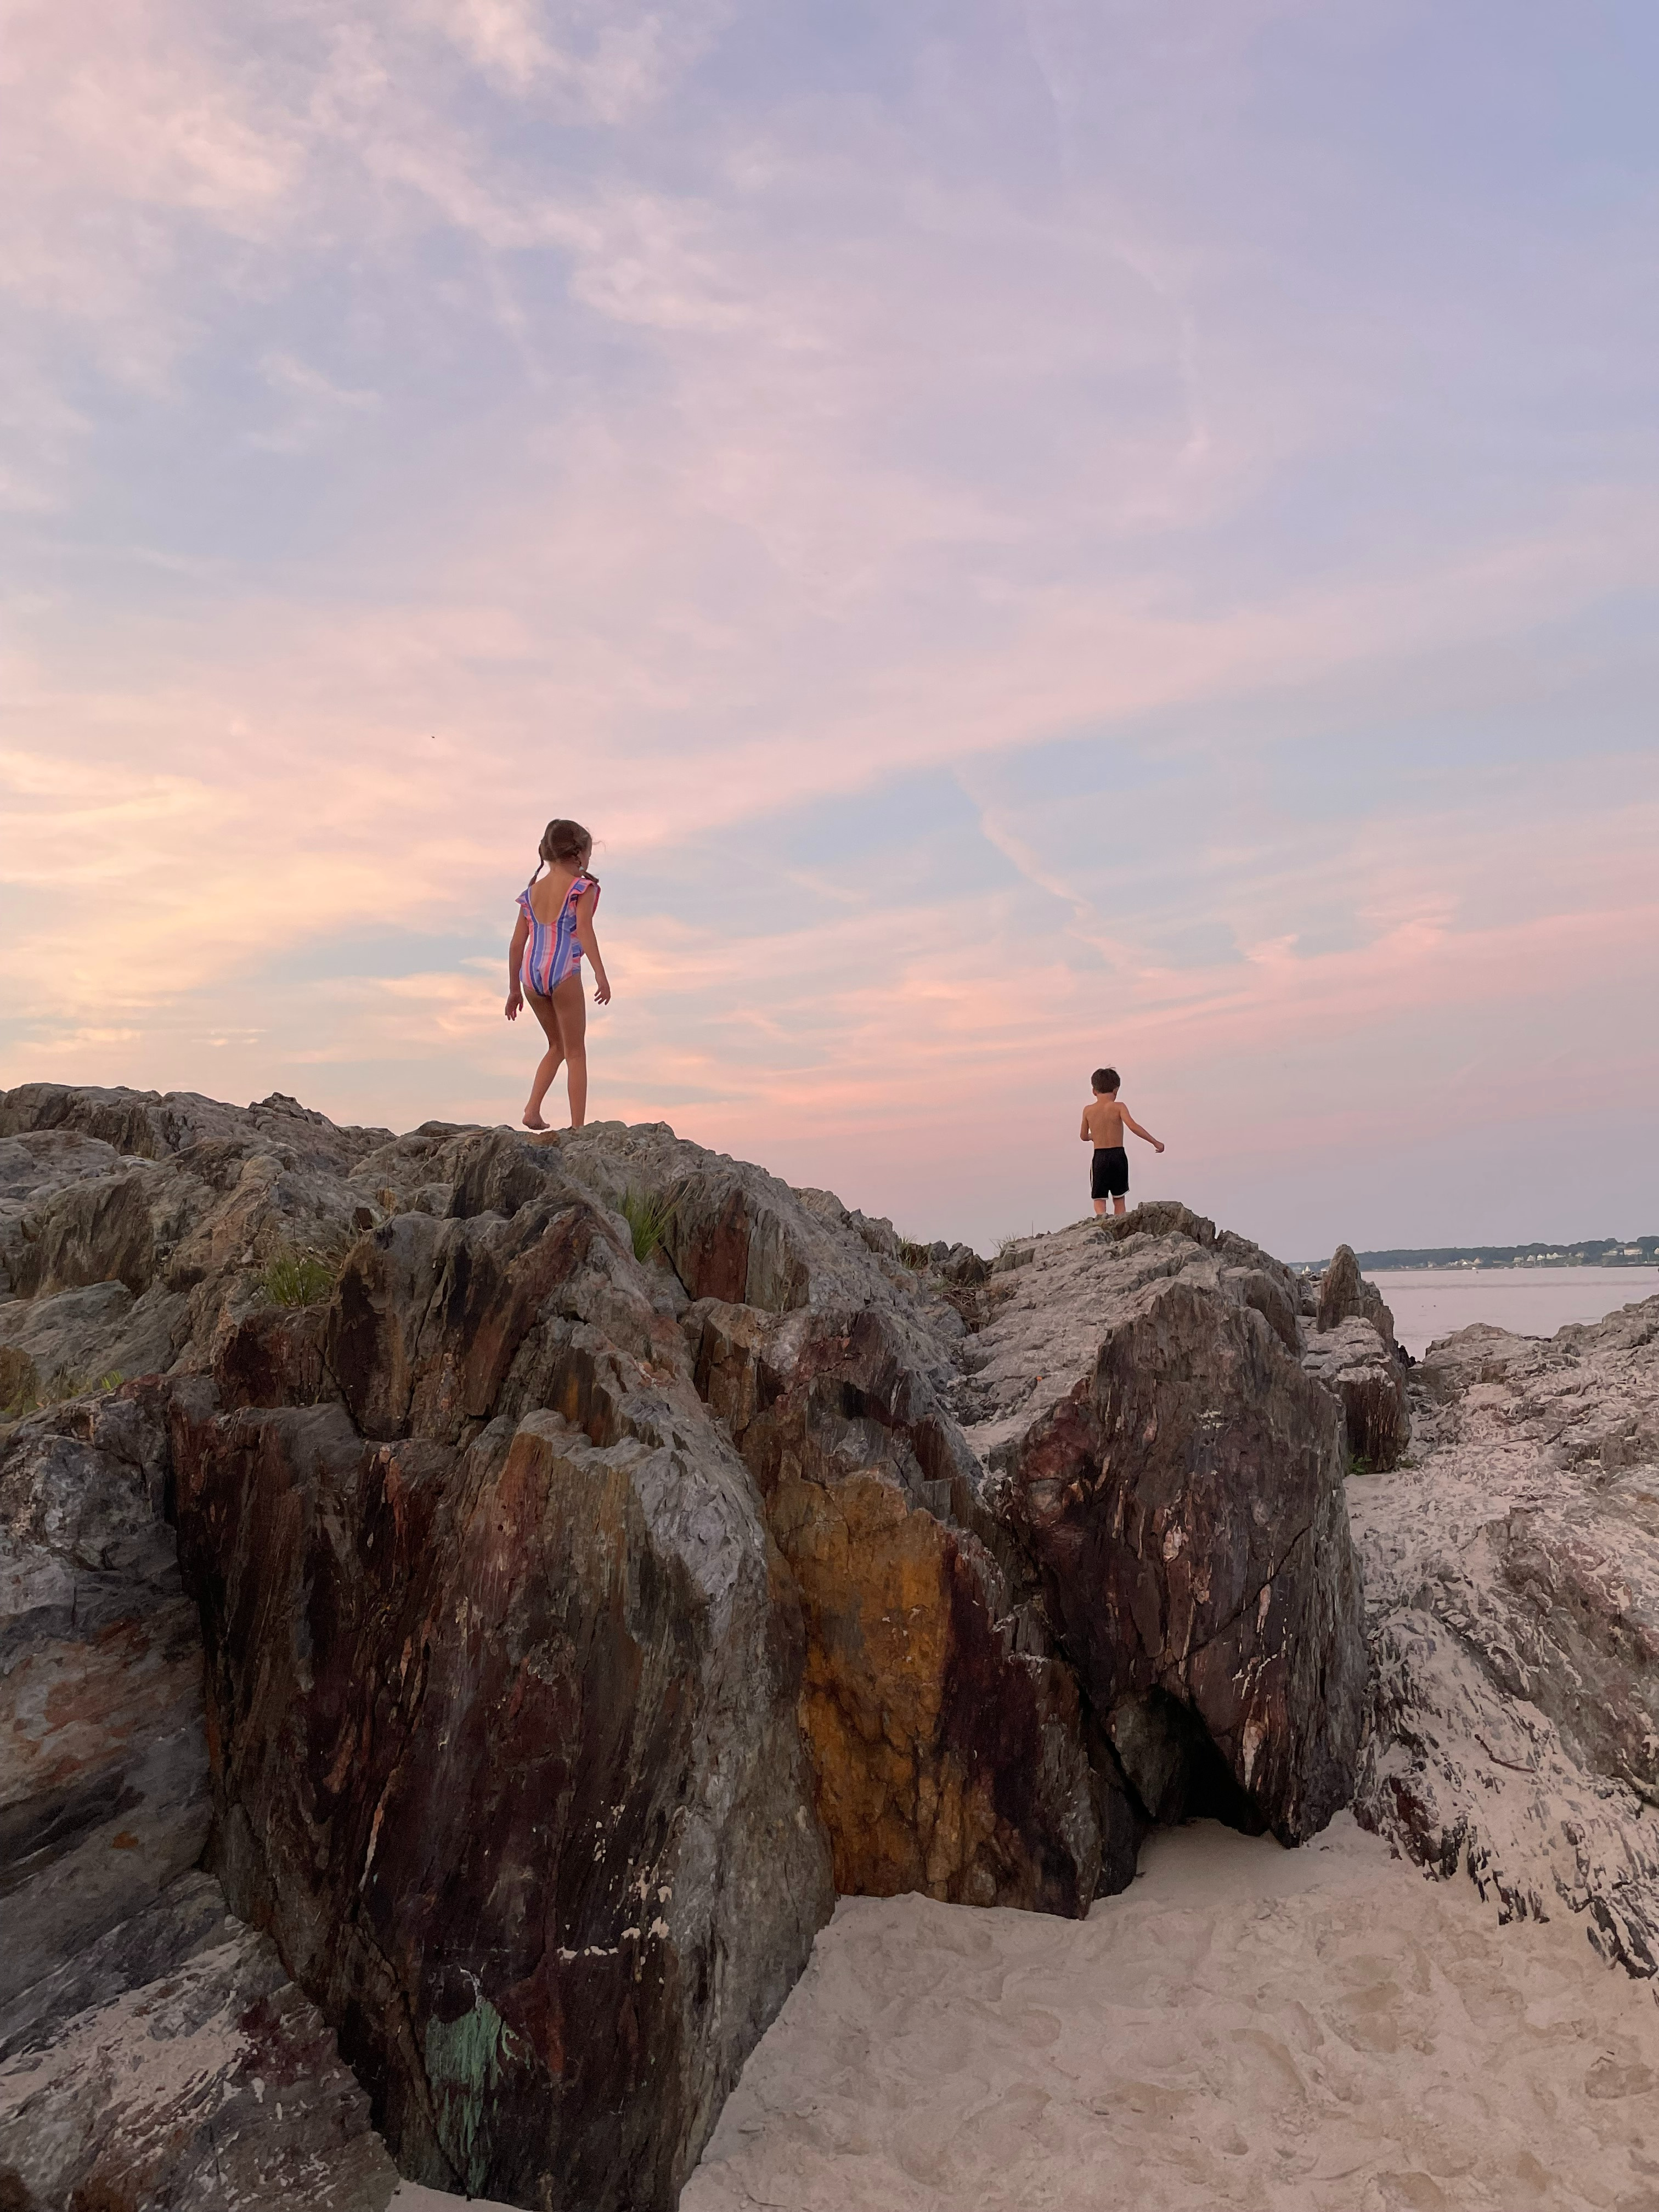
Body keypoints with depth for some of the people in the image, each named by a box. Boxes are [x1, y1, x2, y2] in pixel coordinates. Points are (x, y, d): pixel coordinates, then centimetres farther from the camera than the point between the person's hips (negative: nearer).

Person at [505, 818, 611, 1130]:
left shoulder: (532, 891, 16)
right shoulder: (582, 888, 0)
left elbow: (517, 944, 14)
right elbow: (585, 931, -14)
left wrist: (514, 989, 20)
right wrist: (601, 976, -19)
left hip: (531, 975, 6)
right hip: (563, 974, -5)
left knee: (556, 1046, 24)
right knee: (575, 1052, 4)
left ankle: (532, 1110, 9)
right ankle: (577, 1127, 0)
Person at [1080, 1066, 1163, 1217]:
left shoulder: (1088, 1110, 3)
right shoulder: (1118, 1107, -5)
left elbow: (1084, 1136, 13)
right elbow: (1133, 1126, -18)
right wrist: (1155, 1142, -15)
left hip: (1099, 1158, 0)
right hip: (1118, 1156, 0)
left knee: (1099, 1201, 3)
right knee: (1119, 1199, 15)